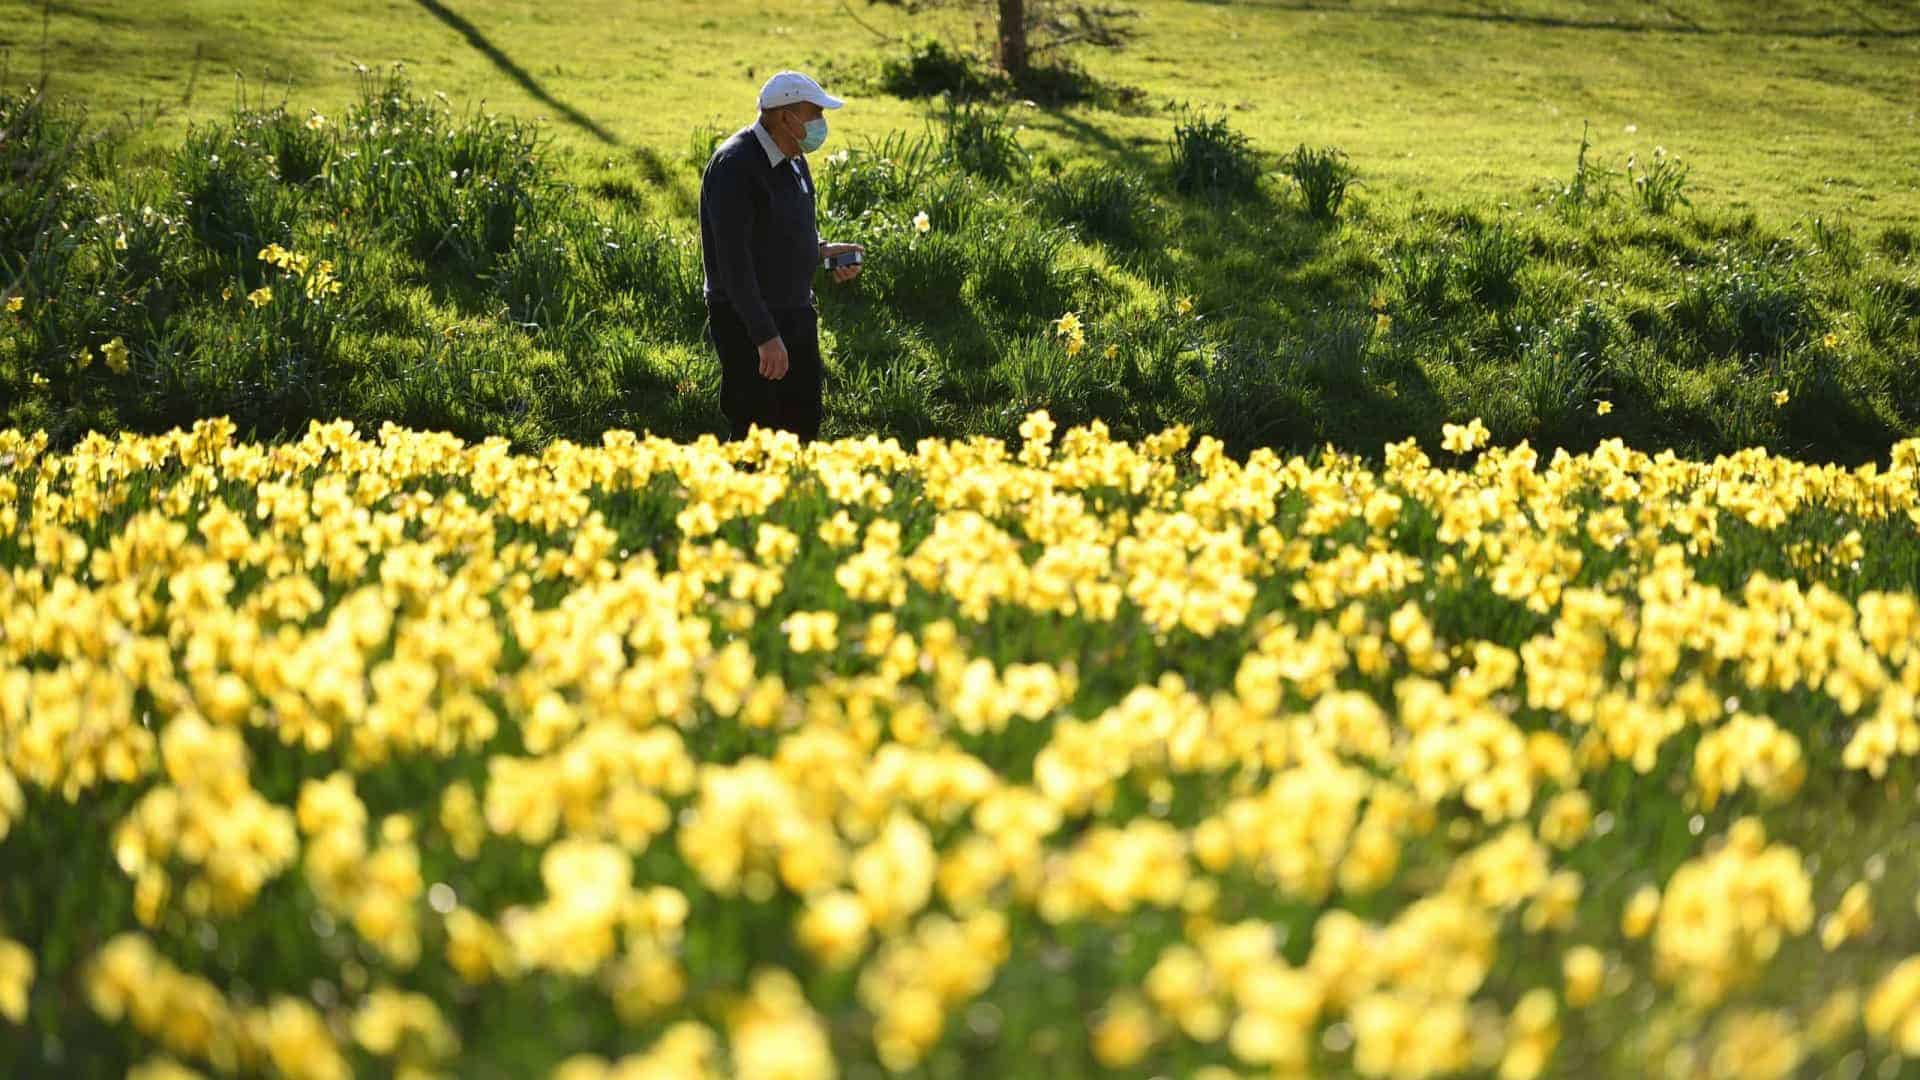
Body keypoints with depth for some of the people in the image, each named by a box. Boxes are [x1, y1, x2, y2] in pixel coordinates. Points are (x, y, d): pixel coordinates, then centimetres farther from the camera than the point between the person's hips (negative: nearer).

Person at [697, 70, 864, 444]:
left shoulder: (793, 158, 9)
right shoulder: (736, 165, -20)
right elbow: (733, 259, -25)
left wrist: (821, 251, 2)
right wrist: (765, 336, -27)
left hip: (796, 315, 9)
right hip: (748, 322, -9)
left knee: (803, 426, 12)